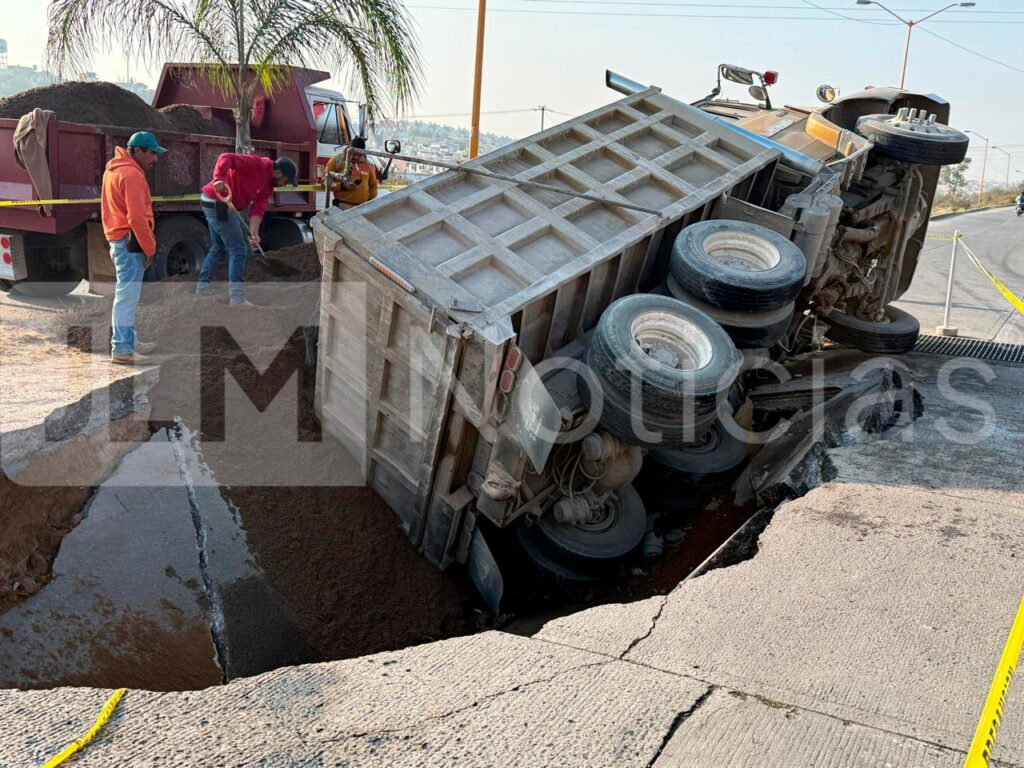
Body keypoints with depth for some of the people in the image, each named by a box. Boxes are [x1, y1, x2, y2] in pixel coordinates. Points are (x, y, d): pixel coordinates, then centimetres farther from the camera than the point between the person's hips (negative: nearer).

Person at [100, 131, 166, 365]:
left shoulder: (114, 169, 17)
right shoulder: (132, 174, -16)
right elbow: (137, 217, -22)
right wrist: (150, 248, -16)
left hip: (119, 240, 11)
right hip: (130, 242, -11)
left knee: (126, 294, 17)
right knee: (127, 295, -8)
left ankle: (128, 340, 27)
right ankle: (122, 350, -6)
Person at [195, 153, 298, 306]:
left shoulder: (268, 186, 9)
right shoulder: (256, 164, -16)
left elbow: (258, 208, 0)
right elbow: (227, 158, -25)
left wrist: (254, 232, -14)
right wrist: (219, 179, -41)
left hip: (214, 204, 10)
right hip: (217, 203, -10)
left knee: (219, 248, 23)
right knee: (238, 249, -8)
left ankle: (203, 286, 35)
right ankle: (237, 297, -7)